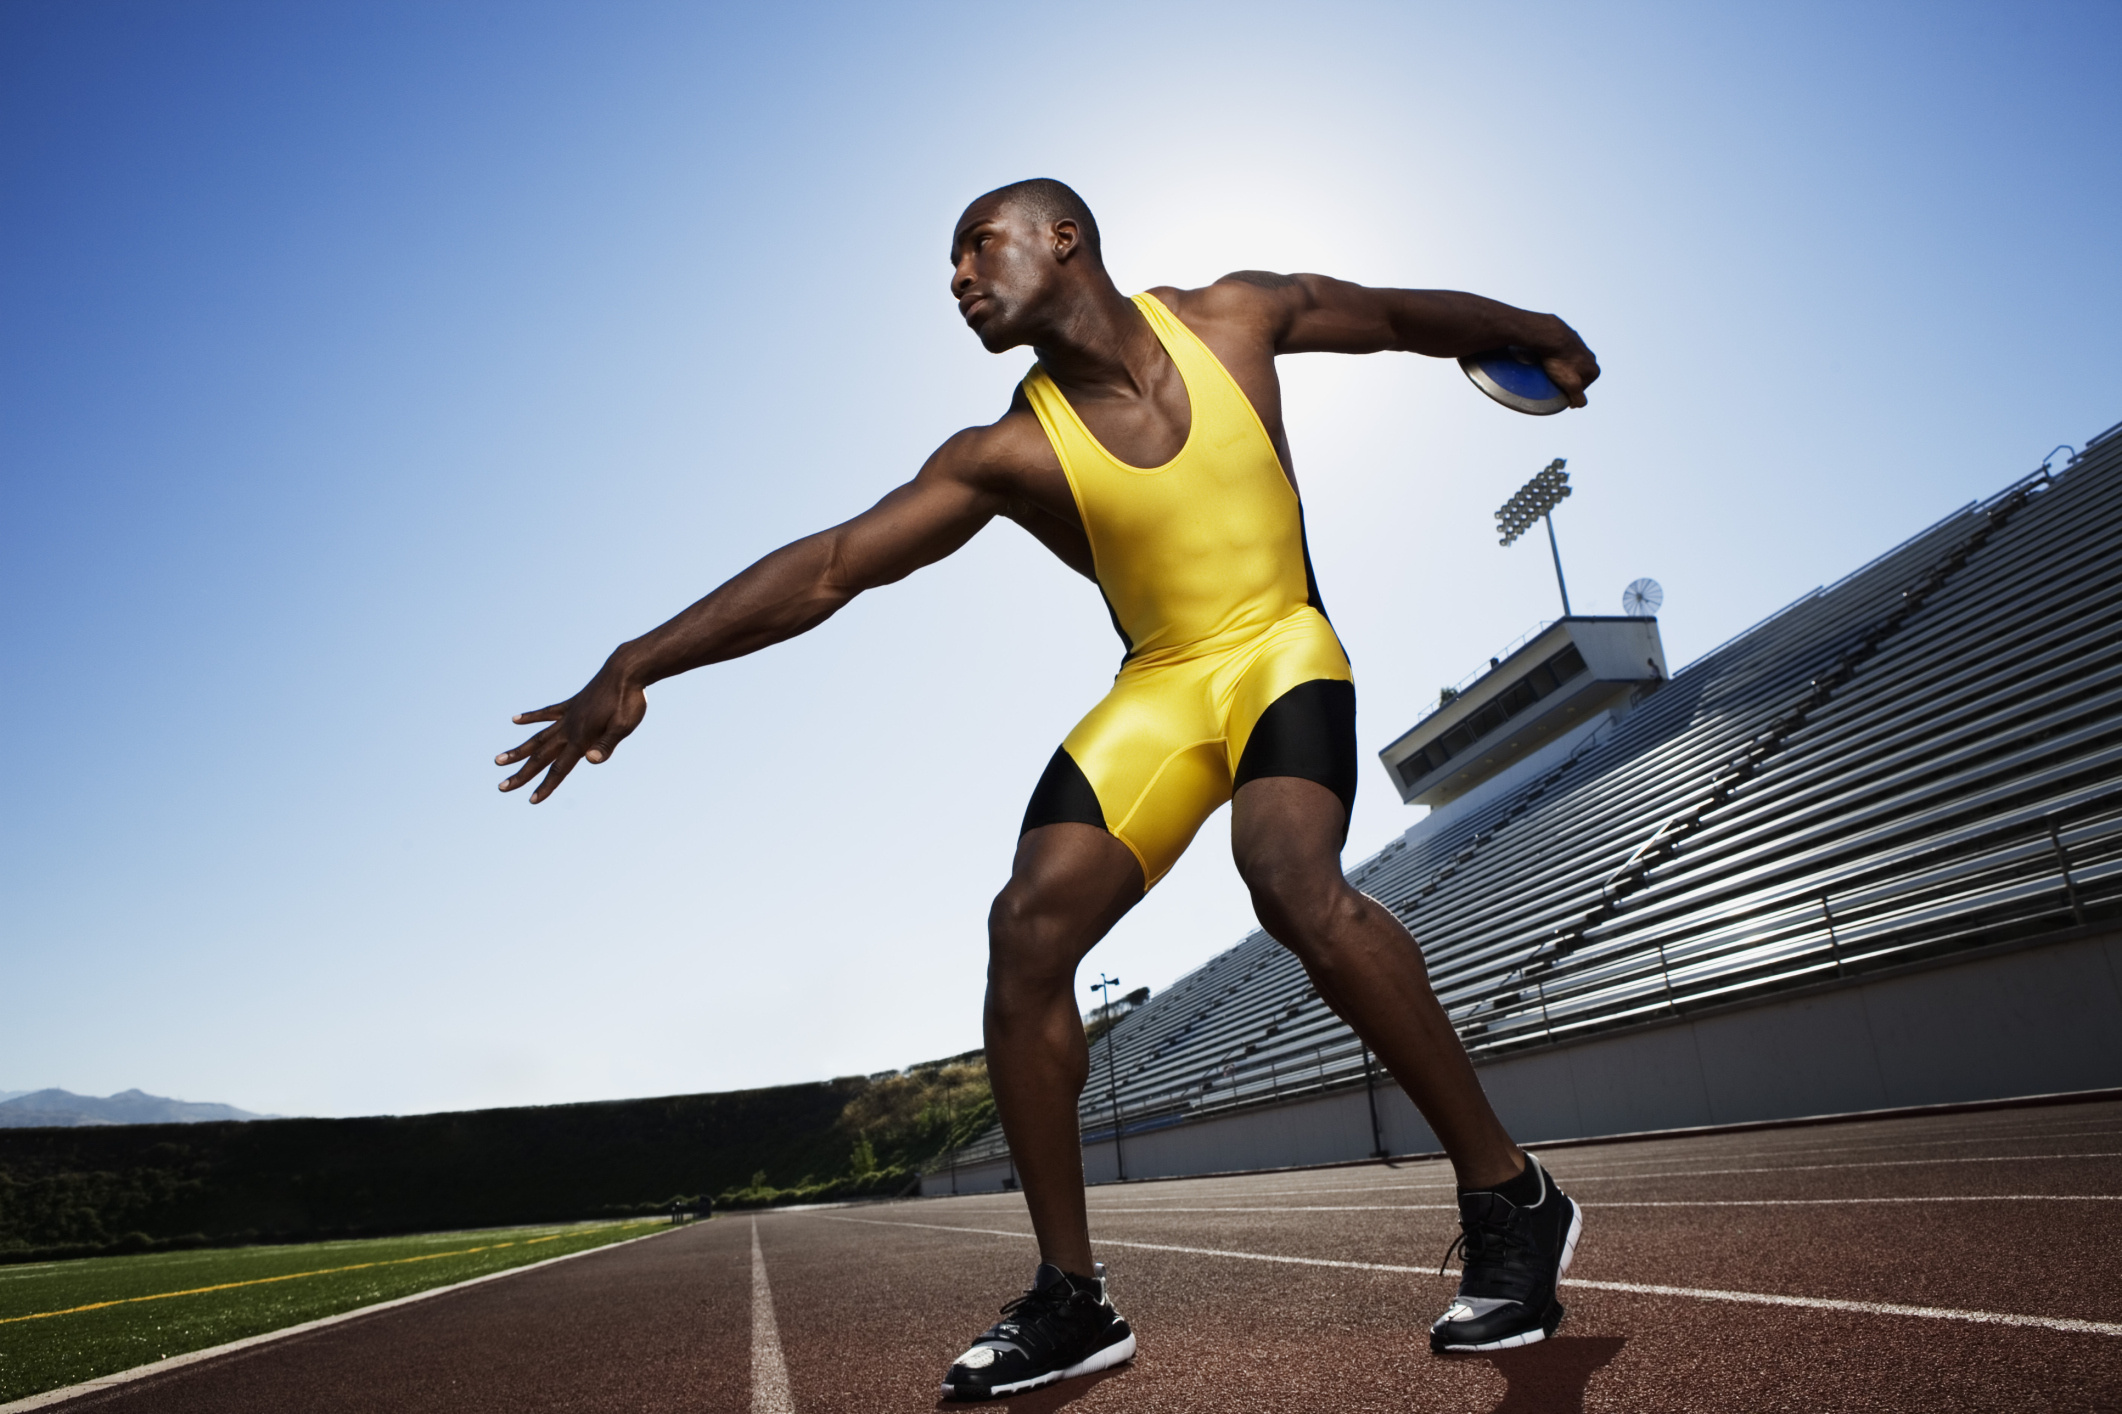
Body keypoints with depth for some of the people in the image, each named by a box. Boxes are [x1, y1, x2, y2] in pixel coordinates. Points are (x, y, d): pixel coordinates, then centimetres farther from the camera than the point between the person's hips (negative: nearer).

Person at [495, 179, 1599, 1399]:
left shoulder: (1235, 317, -4)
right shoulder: (1008, 456, -6)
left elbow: (1398, 313, 14)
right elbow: (828, 567, -12)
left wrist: (1533, 331, 28)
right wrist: (638, 664, -20)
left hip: (1280, 648, -2)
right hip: (1158, 688, 3)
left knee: (1293, 879, -33)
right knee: (1027, 932, -16)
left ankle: (1510, 1198, -14)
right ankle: (1073, 1300, -2)